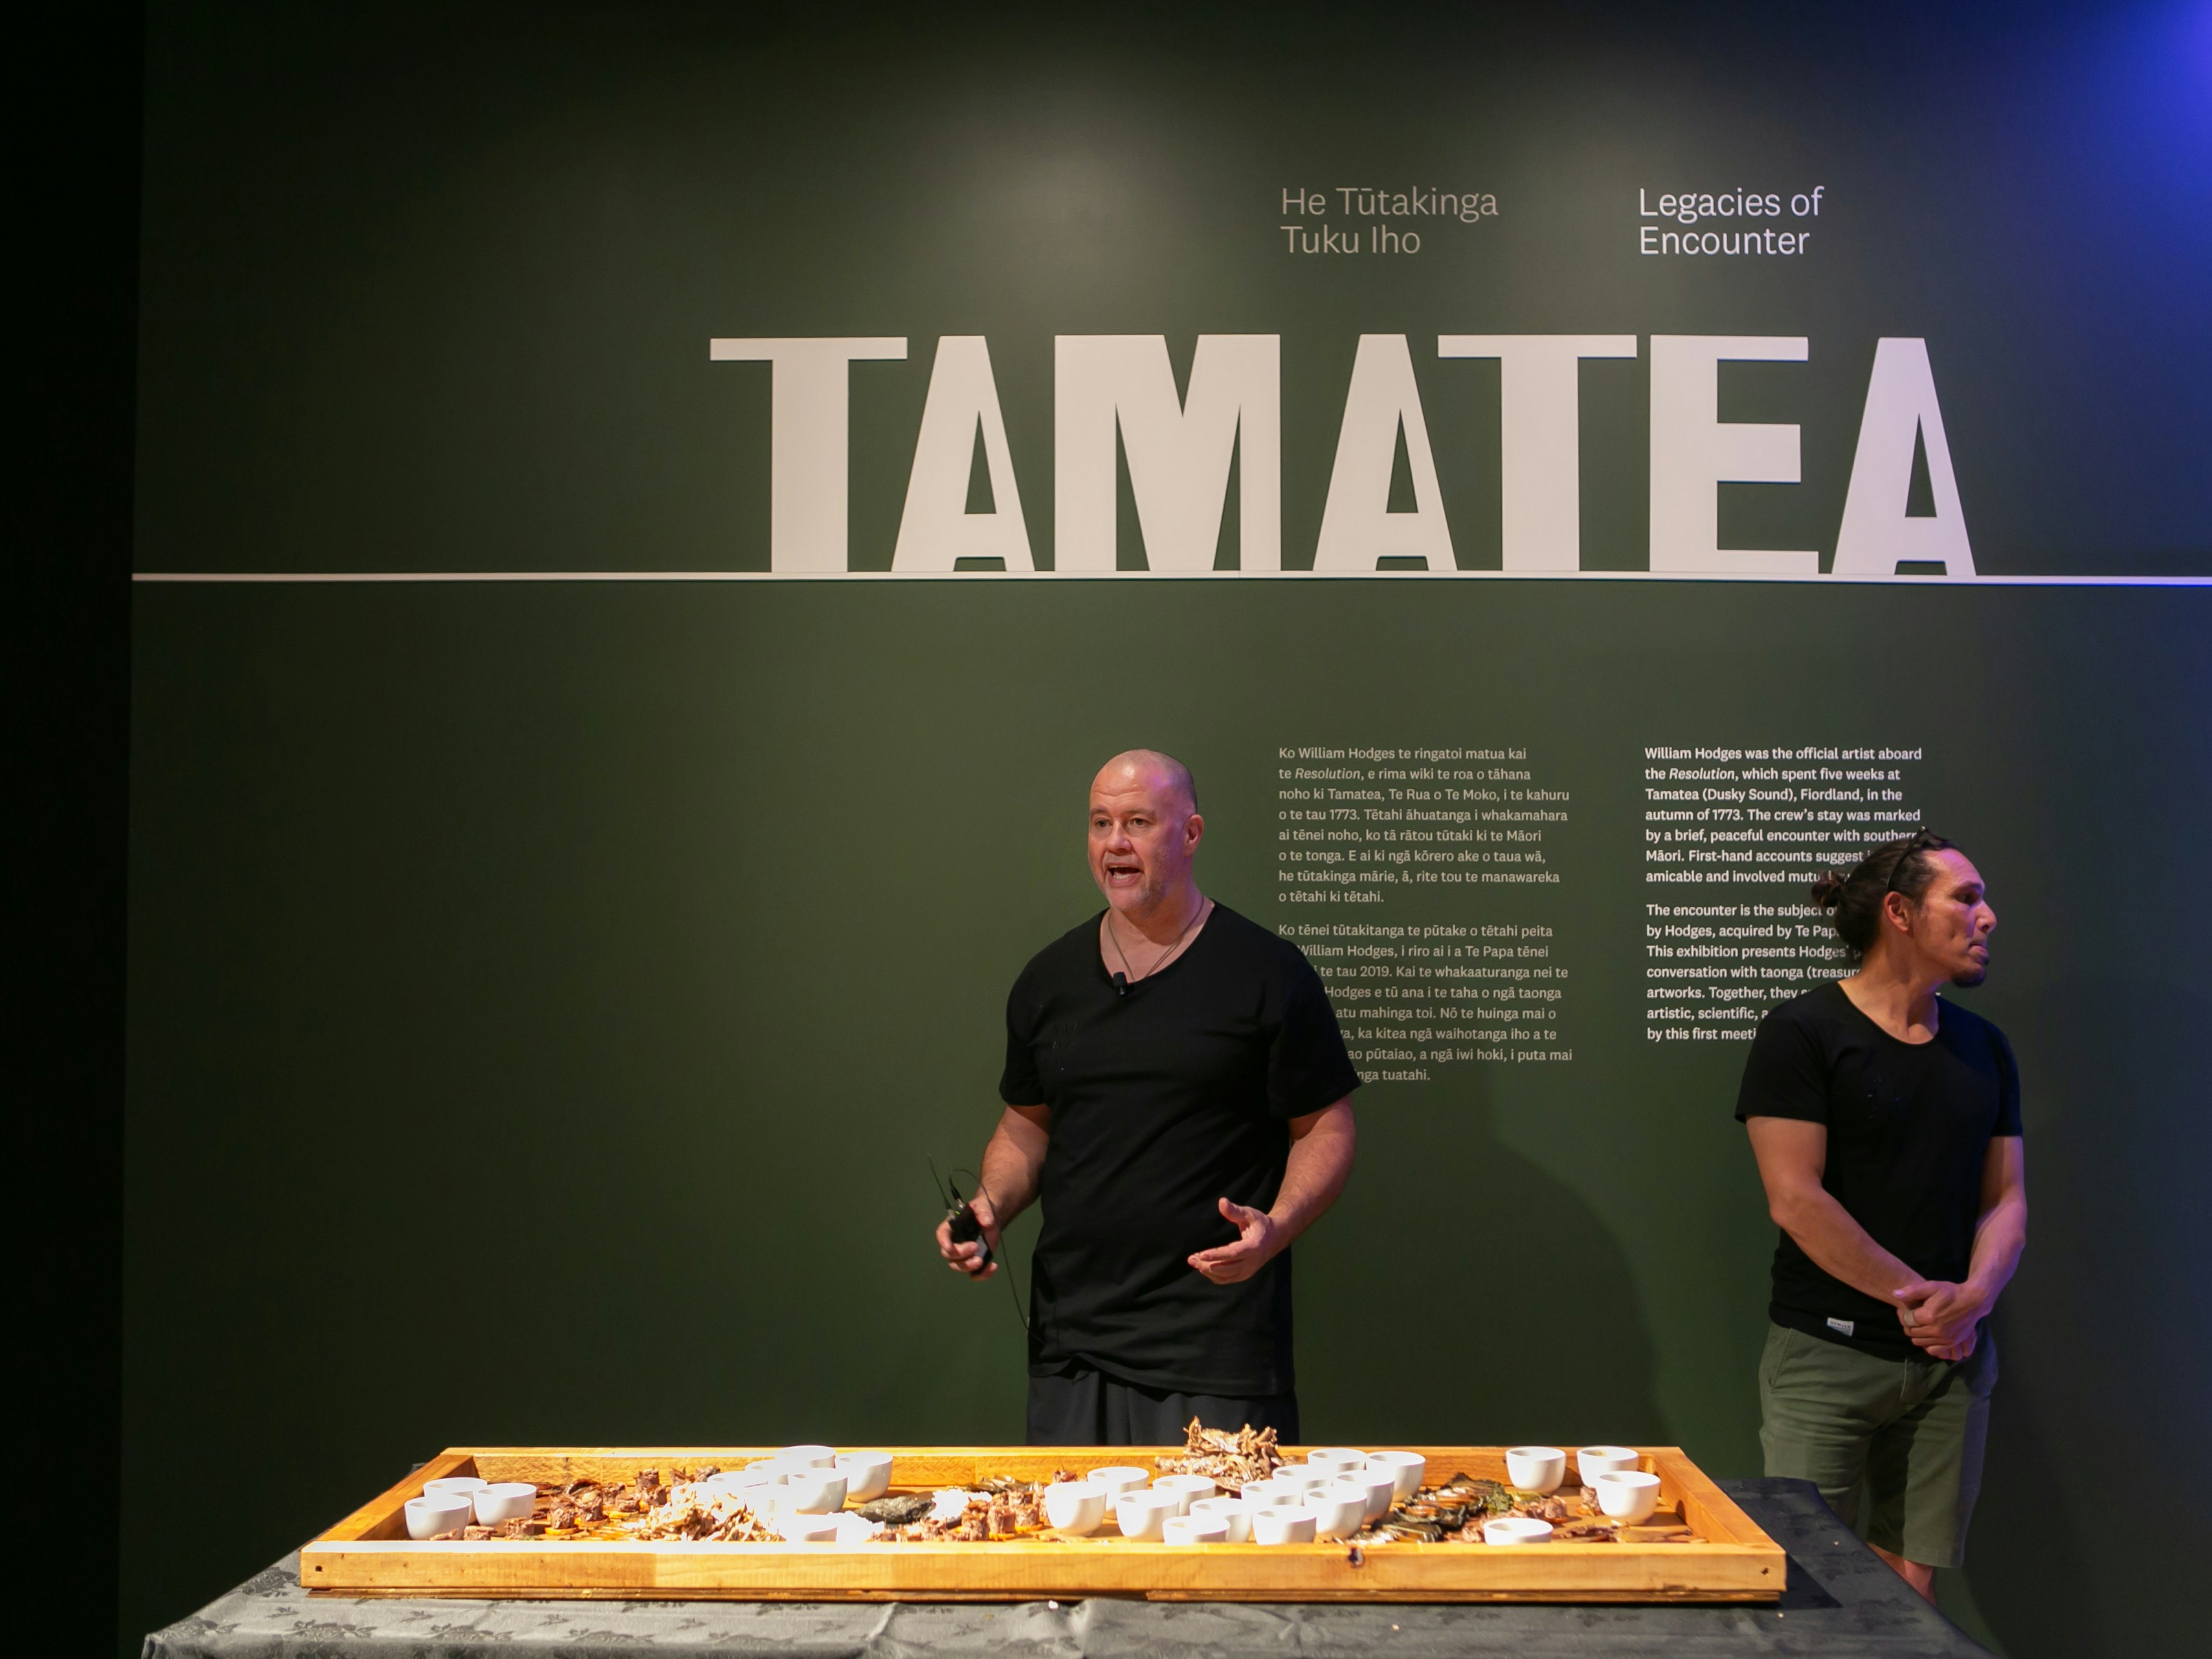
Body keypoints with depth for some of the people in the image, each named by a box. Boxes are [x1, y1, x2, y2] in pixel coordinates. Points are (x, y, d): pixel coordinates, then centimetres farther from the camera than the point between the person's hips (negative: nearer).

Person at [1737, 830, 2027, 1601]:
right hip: (1827, 1356, -5)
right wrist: (1915, 1297, -12)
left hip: (1951, 1362, 5)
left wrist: (1974, 1296, -9)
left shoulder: (1984, 1048, 11)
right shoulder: (1801, 1033, -7)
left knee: (1911, 1587, 7)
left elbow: (2006, 1199, 10)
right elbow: (1796, 1200, -13)